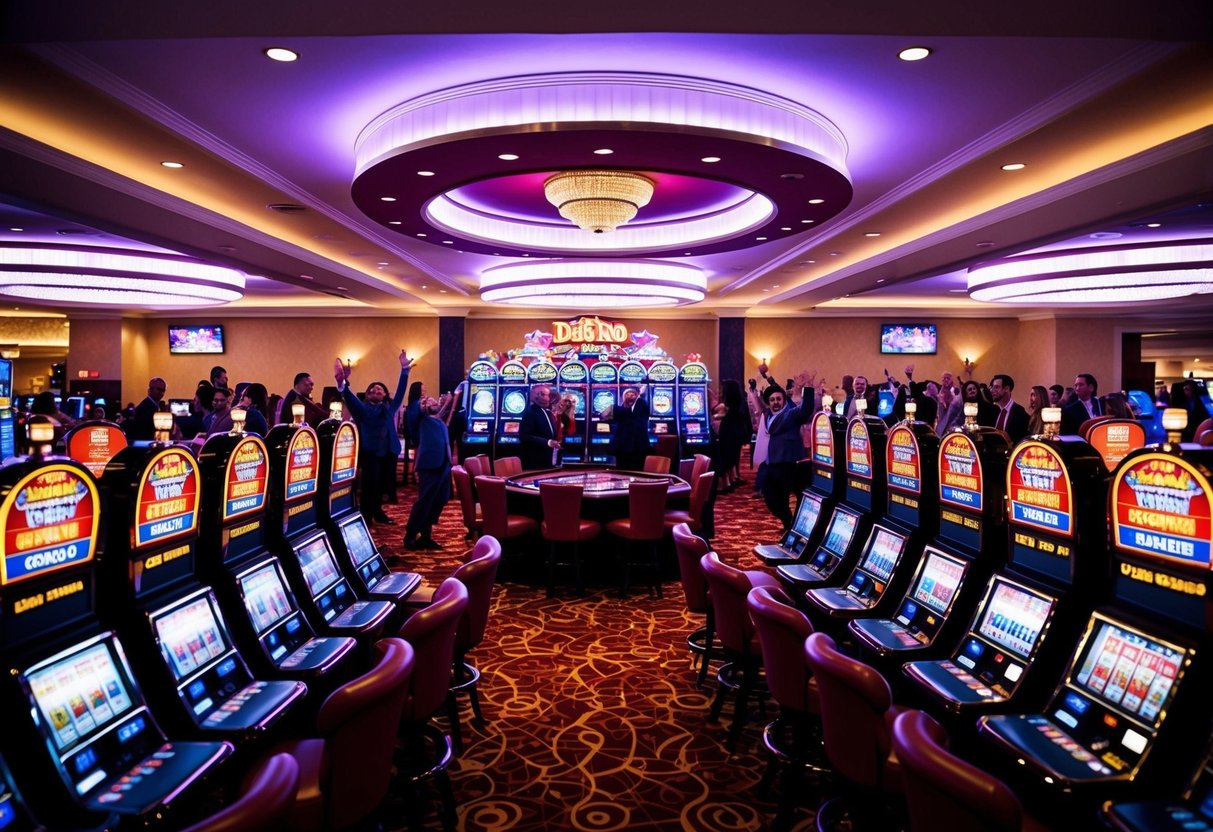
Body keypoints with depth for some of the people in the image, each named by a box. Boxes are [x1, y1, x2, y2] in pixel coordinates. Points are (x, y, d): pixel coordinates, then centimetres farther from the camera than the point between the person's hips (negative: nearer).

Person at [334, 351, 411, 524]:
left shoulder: (390, 407, 12)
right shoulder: (363, 409, 3)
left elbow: (401, 390, 6)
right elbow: (349, 398, -13)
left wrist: (404, 369, -3)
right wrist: (342, 384, -33)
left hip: (388, 452, 3)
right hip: (370, 452, -3)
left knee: (382, 485, 11)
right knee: (370, 486, -3)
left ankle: (378, 512, 27)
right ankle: (366, 516, 9)